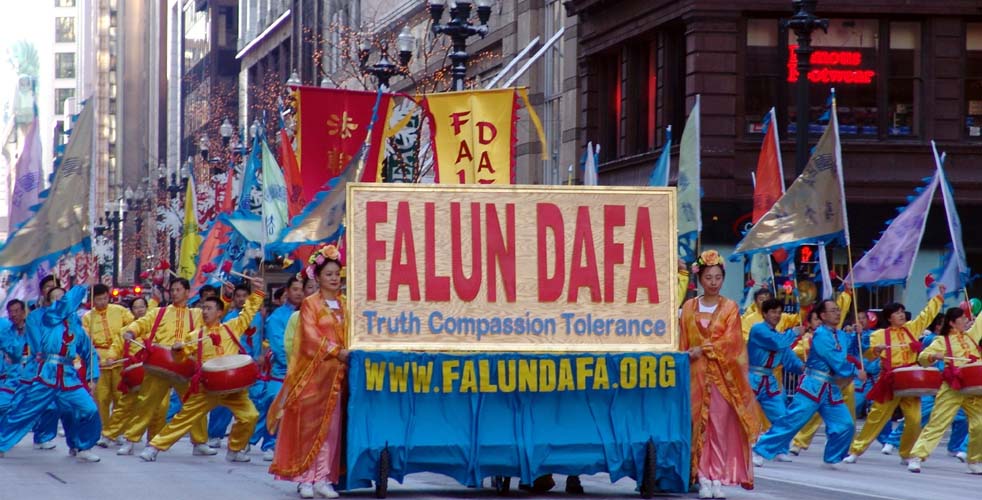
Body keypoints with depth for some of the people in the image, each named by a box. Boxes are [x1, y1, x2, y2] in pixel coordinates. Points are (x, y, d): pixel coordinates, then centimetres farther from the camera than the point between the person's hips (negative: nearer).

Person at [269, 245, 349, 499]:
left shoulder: (345, 304, 15)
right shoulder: (310, 303, 2)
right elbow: (311, 336, -8)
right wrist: (337, 352, -16)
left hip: (337, 372, 4)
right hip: (314, 370, -4)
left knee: (331, 423, 0)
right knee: (309, 421, -6)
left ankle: (323, 478, 1)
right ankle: (305, 478, -4)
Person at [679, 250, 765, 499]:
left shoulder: (730, 307, 5)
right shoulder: (689, 307, 9)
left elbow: (730, 340, -5)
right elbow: (683, 344, 7)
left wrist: (703, 349, -12)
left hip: (722, 374, -1)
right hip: (696, 373, 1)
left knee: (720, 425, -4)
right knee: (699, 424, -3)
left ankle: (718, 478, -2)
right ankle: (703, 478, -1)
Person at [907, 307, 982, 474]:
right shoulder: (942, 341, 2)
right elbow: (923, 357, -5)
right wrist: (934, 356, -25)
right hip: (952, 388, -5)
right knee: (937, 424, -8)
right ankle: (916, 457, -8)